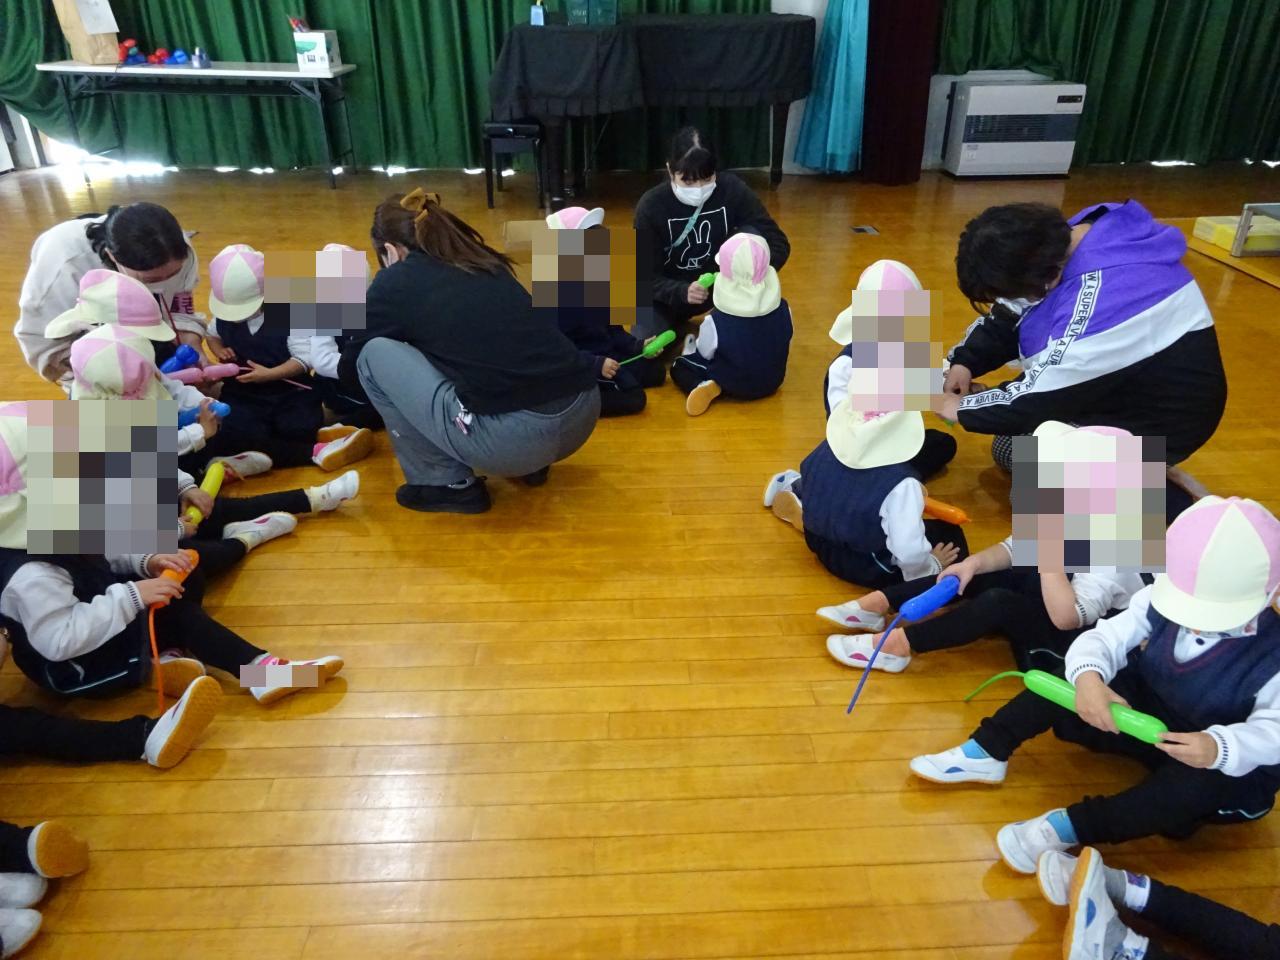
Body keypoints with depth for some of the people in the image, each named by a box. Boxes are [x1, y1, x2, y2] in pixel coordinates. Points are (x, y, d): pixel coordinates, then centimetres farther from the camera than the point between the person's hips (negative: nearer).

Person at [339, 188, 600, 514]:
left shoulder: (395, 282, 9)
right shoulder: (484, 260, 25)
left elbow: (348, 368, 26)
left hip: (512, 437, -7)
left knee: (374, 355, 10)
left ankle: (449, 484, 13)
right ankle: (531, 462, 23)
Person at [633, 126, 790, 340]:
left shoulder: (732, 189, -18)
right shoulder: (651, 206, -20)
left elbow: (779, 242, -18)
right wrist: (682, 292, -39)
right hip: (670, 292, -1)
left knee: (750, 235, -25)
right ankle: (677, 320, 9)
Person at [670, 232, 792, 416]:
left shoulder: (716, 321, -26)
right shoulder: (783, 310, -15)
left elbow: (705, 353, -9)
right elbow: (784, 345, 1)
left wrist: (692, 349, 15)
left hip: (734, 386, -5)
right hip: (772, 381, 6)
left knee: (678, 366, 8)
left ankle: (705, 387, -12)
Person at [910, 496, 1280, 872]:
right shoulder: (1162, 600, -14)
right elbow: (1105, 638, -17)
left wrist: (1220, 747, -53)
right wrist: (1088, 675, -41)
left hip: (1229, 763, -4)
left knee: (1200, 785, -40)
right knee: (1065, 685, -15)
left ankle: (1070, 827, -38)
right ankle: (986, 751, -11)